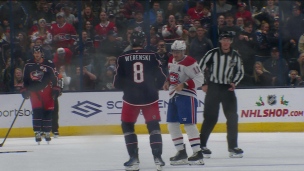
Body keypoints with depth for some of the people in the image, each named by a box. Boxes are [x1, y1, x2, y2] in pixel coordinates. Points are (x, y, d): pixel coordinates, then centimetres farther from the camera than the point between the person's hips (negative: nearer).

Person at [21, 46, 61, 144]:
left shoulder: (49, 65, -5)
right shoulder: (28, 65, 4)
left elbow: (55, 77, -2)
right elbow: (25, 78, 12)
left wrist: (56, 89, -6)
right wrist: (24, 90, 8)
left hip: (46, 90, -1)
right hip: (34, 90, 1)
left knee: (48, 111, 0)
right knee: (37, 111, -10)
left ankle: (47, 132, 11)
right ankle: (37, 132, -8)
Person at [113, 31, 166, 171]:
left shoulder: (123, 58, -4)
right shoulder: (152, 56, -3)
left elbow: (117, 83, 0)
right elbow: (161, 78, -1)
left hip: (130, 97, 0)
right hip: (150, 97, 0)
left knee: (127, 126, 15)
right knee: (153, 126, 10)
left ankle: (134, 159, 7)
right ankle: (157, 158, -2)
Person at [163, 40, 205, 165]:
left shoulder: (189, 62, -15)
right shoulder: (171, 61, 12)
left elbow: (199, 79, -18)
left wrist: (184, 85, -25)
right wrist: (168, 82, 9)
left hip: (186, 96, -9)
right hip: (174, 96, 9)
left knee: (189, 124, -13)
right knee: (172, 125, 7)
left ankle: (198, 153, -13)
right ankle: (181, 152, 15)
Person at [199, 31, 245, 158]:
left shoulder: (235, 56, 5)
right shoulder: (212, 53, -6)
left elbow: (240, 71, 15)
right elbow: (200, 68, -3)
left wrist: (234, 82, 0)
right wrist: (203, 84, -6)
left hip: (228, 88, 4)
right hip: (213, 87, -4)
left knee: (232, 117, -1)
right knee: (210, 118, -5)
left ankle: (233, 146, 6)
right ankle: (201, 145, 4)